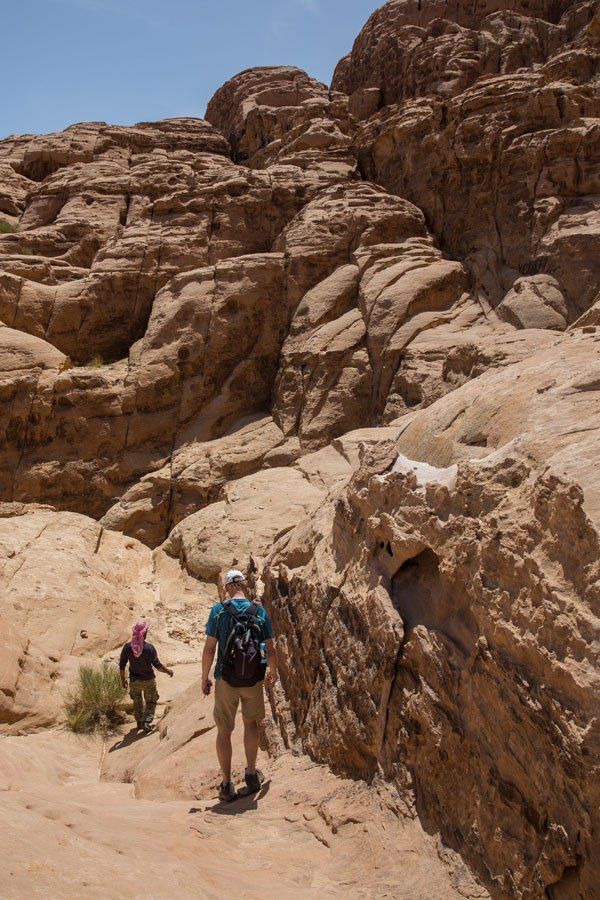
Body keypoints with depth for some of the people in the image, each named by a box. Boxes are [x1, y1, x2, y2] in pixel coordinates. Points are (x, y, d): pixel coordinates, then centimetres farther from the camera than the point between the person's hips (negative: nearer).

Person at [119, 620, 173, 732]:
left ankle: (139, 722, 36)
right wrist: (168, 671, 1)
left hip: (134, 680, 3)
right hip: (148, 680, -3)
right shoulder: (149, 648, -20)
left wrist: (123, 679, 11)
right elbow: (157, 665, -16)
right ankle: (146, 722, 1)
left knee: (137, 701, 24)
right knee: (151, 702, 16)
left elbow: (122, 665, -3)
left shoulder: (127, 647, -10)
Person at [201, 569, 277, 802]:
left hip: (226, 680, -2)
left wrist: (204, 678, 3)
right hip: (253, 679, 2)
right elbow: (269, 650, 0)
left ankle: (227, 785, 16)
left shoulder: (219, 610, -8)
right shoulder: (260, 611, -3)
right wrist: (273, 671, 19)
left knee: (224, 730, 11)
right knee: (251, 722, 24)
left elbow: (209, 649, -10)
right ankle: (252, 774, 29)